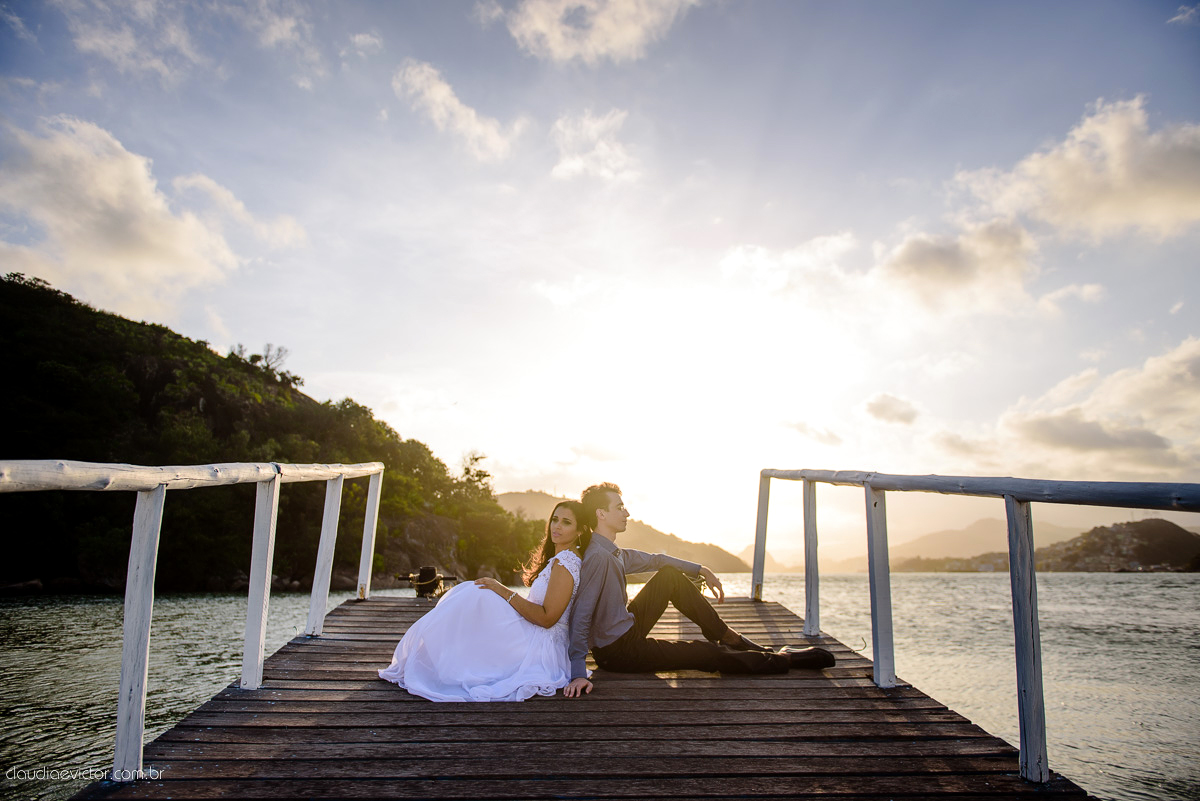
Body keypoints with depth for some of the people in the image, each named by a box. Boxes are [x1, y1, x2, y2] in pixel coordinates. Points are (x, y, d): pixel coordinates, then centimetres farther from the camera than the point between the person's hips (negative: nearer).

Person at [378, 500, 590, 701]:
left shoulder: (565, 562, -17)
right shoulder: (557, 558, 13)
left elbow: (547, 618, -22)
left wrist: (504, 592, -16)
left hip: (541, 648, -10)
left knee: (475, 596, -18)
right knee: (470, 592, 5)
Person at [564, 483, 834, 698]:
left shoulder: (611, 552, 1)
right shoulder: (597, 557, -28)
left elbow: (654, 560, 15)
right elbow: (581, 616, -30)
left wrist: (701, 570, 18)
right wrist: (578, 673, -32)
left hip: (627, 629, 10)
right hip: (618, 650, -10)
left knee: (671, 575, 9)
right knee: (709, 654, -6)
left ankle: (728, 637, 18)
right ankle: (785, 660, 13)